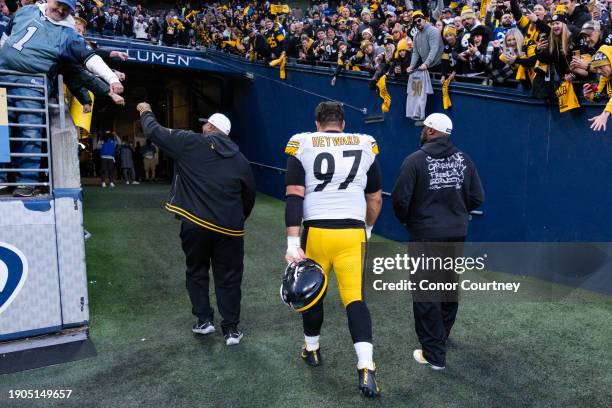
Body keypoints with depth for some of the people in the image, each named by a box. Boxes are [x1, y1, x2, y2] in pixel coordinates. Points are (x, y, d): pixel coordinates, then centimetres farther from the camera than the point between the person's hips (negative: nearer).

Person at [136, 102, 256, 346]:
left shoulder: (190, 143, -1)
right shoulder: (240, 159, 9)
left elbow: (154, 132, 8)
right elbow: (250, 196, 16)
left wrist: (146, 112, 28)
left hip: (195, 224, -1)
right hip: (229, 228, 2)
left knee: (197, 272, 20)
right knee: (228, 278, 11)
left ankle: (204, 319, 22)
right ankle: (231, 329, 15)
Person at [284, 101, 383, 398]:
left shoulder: (303, 145, 1)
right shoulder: (365, 146, 7)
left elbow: (294, 198, -8)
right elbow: (375, 200, 13)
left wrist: (292, 244, -9)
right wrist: (367, 229, 29)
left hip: (316, 231, -1)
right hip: (352, 233, 1)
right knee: (355, 298, 8)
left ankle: (312, 349, 38)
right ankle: (366, 368, -1)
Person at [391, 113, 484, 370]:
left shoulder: (416, 160, -12)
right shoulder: (463, 159, 3)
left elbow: (400, 199, -16)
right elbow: (477, 197, 3)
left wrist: (406, 220, 5)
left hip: (426, 237, -6)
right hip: (457, 235, 6)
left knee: (426, 294, 3)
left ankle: (434, 354, 6)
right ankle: (442, 334, 43)